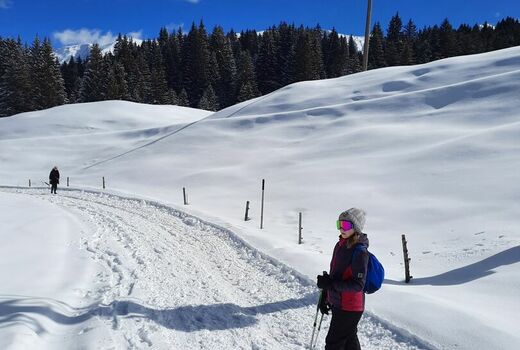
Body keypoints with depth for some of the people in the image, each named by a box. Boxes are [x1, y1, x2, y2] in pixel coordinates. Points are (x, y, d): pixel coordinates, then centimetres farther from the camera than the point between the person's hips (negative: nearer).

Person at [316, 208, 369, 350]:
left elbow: (358, 285, -22)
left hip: (350, 308, -8)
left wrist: (331, 284, -26)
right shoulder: (340, 245, 5)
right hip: (338, 304, 8)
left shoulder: (359, 251, -20)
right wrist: (325, 297, 17)